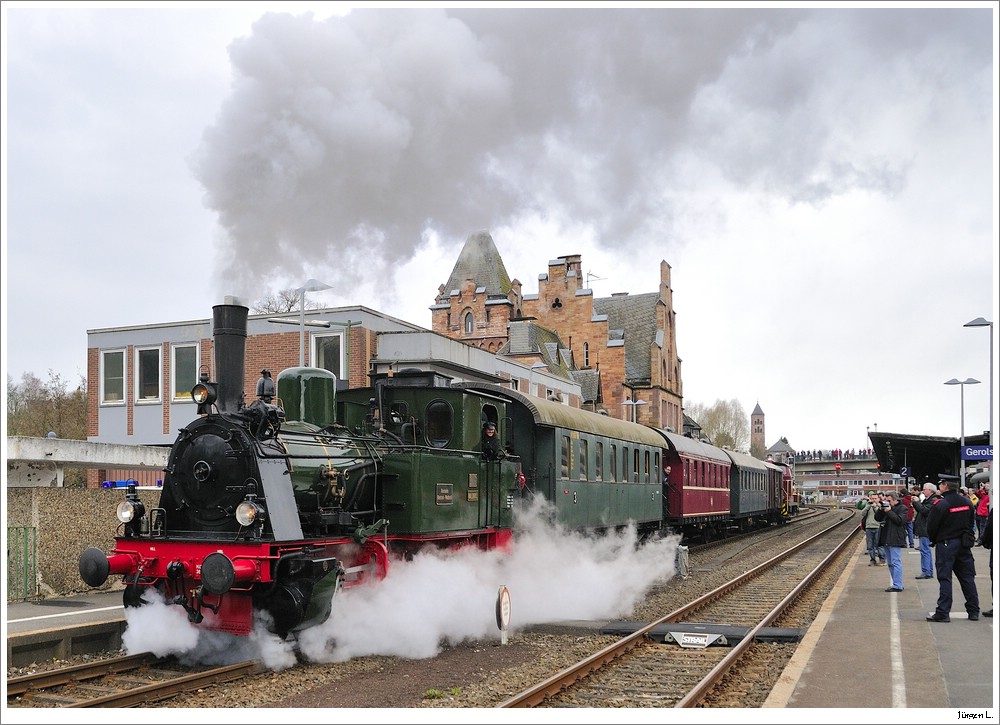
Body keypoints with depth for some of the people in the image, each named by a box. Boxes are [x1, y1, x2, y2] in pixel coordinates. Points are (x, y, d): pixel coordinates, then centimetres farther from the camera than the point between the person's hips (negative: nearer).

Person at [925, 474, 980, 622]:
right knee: (967, 577, 11)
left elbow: (931, 527, -11)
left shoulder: (940, 504, -16)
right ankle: (974, 611, 15)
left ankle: (943, 612, -4)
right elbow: (971, 523, 13)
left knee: (945, 578, -3)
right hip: (964, 545, 6)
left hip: (945, 544, -6)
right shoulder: (967, 502, 4)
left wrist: (934, 540, 8)